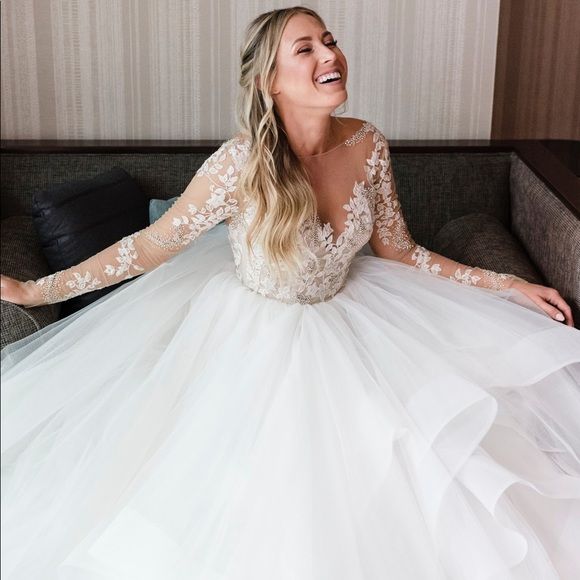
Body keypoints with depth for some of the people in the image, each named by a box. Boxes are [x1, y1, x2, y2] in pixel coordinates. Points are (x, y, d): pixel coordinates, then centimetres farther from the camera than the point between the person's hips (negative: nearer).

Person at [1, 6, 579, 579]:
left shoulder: (367, 144, -12)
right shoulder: (242, 161, -25)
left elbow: (398, 251, 0)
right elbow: (153, 244, -14)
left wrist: (509, 285, -1)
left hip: (345, 323, 4)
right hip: (255, 338, -4)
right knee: (257, 501, 2)